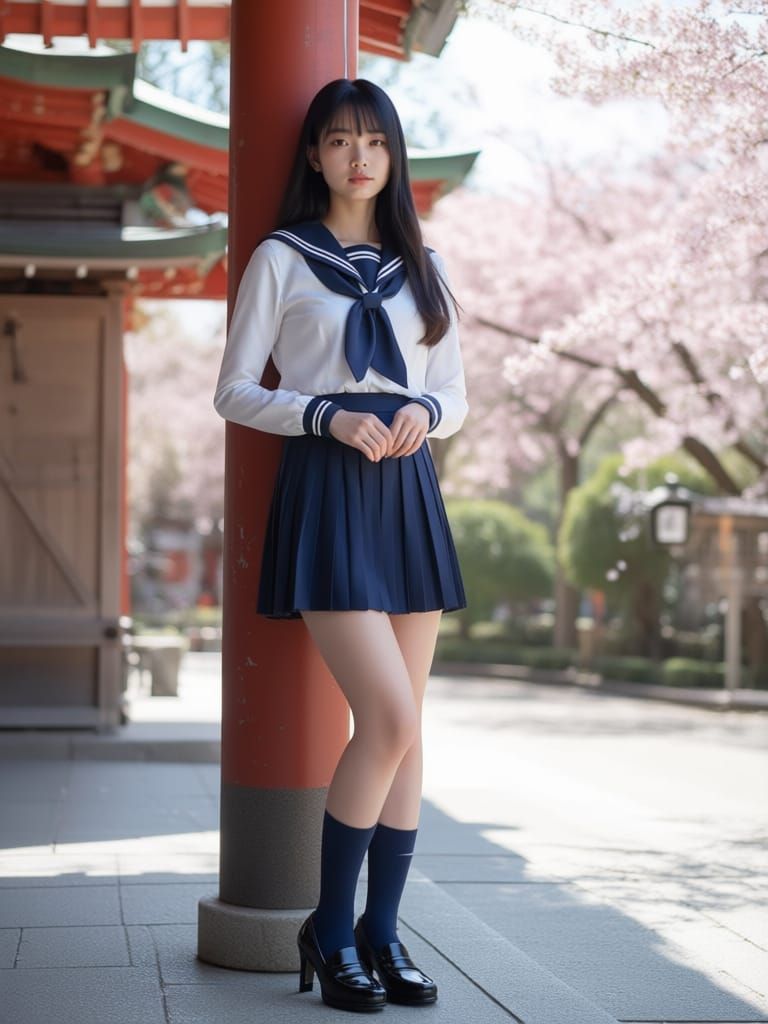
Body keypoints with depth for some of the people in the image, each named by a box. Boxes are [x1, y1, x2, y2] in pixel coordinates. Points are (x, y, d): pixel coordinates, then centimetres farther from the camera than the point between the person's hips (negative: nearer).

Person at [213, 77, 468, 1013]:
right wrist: (328, 417, -15)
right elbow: (234, 391, 1)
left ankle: (382, 934, 13)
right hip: (324, 485, -5)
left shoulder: (421, 267, 16)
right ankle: (330, 930, 1)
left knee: (406, 726, 3)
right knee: (389, 719, -15)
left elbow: (455, 397, 17)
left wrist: (424, 413, -6)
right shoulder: (281, 258, 4)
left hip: (407, 488, 5)